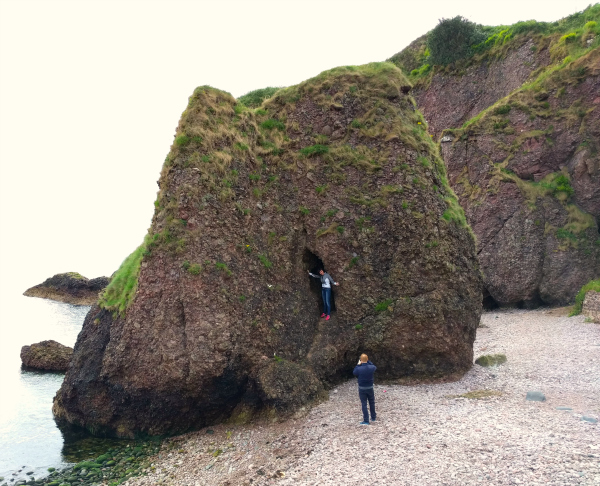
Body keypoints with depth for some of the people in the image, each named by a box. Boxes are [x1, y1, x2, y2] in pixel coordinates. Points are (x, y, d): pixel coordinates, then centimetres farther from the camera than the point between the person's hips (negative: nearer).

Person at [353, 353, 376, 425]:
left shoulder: (358, 369, -20)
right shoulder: (371, 367, -13)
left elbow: (354, 373, 2)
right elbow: (375, 366, 13)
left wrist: (358, 365, 3)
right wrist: (368, 361, 9)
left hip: (362, 389, -2)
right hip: (370, 388, 3)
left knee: (364, 404, 5)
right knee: (372, 403, 20)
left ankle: (366, 421, 6)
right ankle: (373, 417, 33)